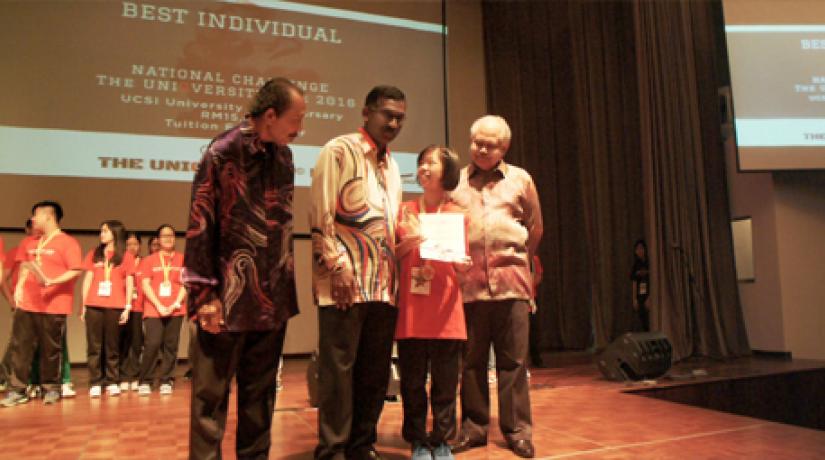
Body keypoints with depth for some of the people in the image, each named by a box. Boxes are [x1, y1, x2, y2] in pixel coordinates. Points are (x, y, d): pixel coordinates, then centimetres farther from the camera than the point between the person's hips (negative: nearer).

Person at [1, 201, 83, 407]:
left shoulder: (67, 242, -7)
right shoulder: (31, 244, 16)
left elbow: (76, 271, -14)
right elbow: (24, 266, 26)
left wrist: (51, 282, -24)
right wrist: (19, 287, 10)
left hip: (53, 306, -7)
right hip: (26, 303, 7)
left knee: (51, 348, 1)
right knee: (20, 346, 6)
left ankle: (51, 388, 15)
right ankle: (18, 390, 13)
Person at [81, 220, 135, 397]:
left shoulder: (126, 256, 6)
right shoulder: (94, 254, 12)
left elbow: (129, 283, 4)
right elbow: (88, 279, 11)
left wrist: (127, 307, -4)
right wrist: (83, 305, 5)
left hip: (115, 307, -2)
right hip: (94, 306, 2)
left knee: (112, 346, 4)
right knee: (94, 346, 1)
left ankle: (112, 382, 10)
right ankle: (95, 383, 6)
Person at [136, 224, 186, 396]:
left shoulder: (182, 259, 8)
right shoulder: (149, 260, 7)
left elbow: (186, 284, 5)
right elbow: (145, 285, 1)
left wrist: (176, 303, -7)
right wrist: (159, 306, -8)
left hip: (175, 310, 1)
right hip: (153, 310, -1)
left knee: (170, 346, 0)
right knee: (152, 344, -10)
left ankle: (166, 382, 9)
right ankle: (145, 382, 2)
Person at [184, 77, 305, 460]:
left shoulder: (284, 156, 9)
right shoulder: (223, 152, -8)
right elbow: (200, 227, -9)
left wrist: (286, 284, 13)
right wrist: (206, 294, -12)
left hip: (273, 298, 5)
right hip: (230, 296, -5)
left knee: (260, 391, 14)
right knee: (211, 392, 5)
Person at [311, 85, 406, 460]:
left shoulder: (391, 164, 20)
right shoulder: (339, 151, -2)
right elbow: (321, 214, -9)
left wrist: (394, 272, 14)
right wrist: (337, 265, -16)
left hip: (384, 284, 7)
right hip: (346, 281, -7)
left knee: (375, 371, 10)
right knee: (338, 369, -2)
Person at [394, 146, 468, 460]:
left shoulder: (458, 215, 6)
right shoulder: (406, 211, 7)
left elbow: (462, 264, 9)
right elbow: (393, 256, 6)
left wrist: (460, 262, -13)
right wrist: (409, 241, -12)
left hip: (445, 310, 0)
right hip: (410, 310, 0)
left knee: (445, 381, 5)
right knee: (412, 381, 5)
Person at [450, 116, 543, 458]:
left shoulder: (521, 180, 10)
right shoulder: (455, 182, 10)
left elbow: (535, 229, 15)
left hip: (510, 279, 0)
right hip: (469, 281, 1)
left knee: (513, 359, 3)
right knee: (472, 359, 7)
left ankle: (517, 430, 14)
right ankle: (473, 427, 19)